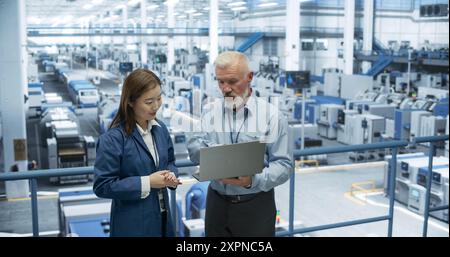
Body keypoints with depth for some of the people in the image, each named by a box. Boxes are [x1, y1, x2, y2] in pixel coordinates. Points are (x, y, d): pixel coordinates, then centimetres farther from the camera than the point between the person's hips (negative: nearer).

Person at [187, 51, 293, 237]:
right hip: (217, 203, 3)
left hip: (257, 205, -2)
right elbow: (193, 149, -6)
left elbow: (283, 164, -9)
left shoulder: (271, 115, -6)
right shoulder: (210, 112, 4)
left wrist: (253, 180, -25)